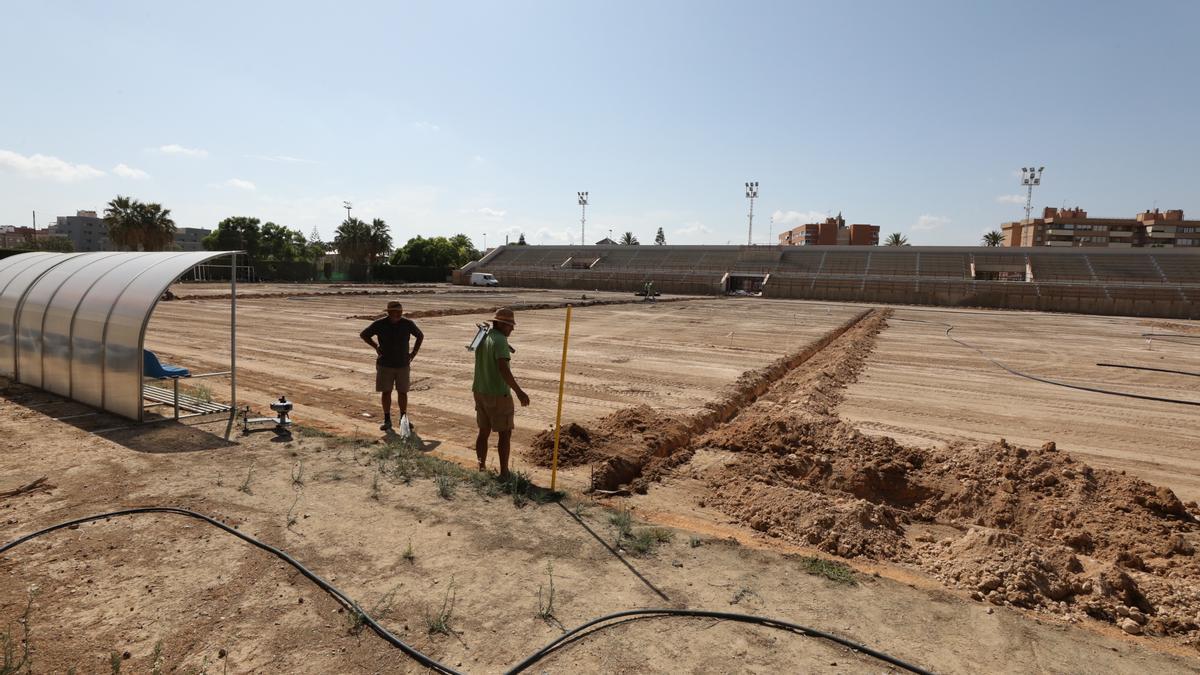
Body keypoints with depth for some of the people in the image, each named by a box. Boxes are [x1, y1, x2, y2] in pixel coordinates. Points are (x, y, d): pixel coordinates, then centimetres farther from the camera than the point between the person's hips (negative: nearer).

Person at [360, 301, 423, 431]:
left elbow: (420, 336, 10)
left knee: (402, 392, 5)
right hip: (385, 365, -1)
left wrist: (414, 353, 4)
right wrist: (376, 347, 1)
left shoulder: (408, 324, -6)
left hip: (402, 365, 1)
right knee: (386, 392, 3)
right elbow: (363, 335, 6)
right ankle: (387, 420, 14)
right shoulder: (380, 324, -9)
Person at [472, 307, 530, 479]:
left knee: (484, 431, 15)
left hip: (480, 392, 8)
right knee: (505, 433, 2)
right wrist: (519, 391, -29)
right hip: (498, 395, -8)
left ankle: (481, 469, 21)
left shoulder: (482, 337, 8)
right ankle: (504, 473, 5)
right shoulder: (500, 340, -19)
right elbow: (503, 369, -29)